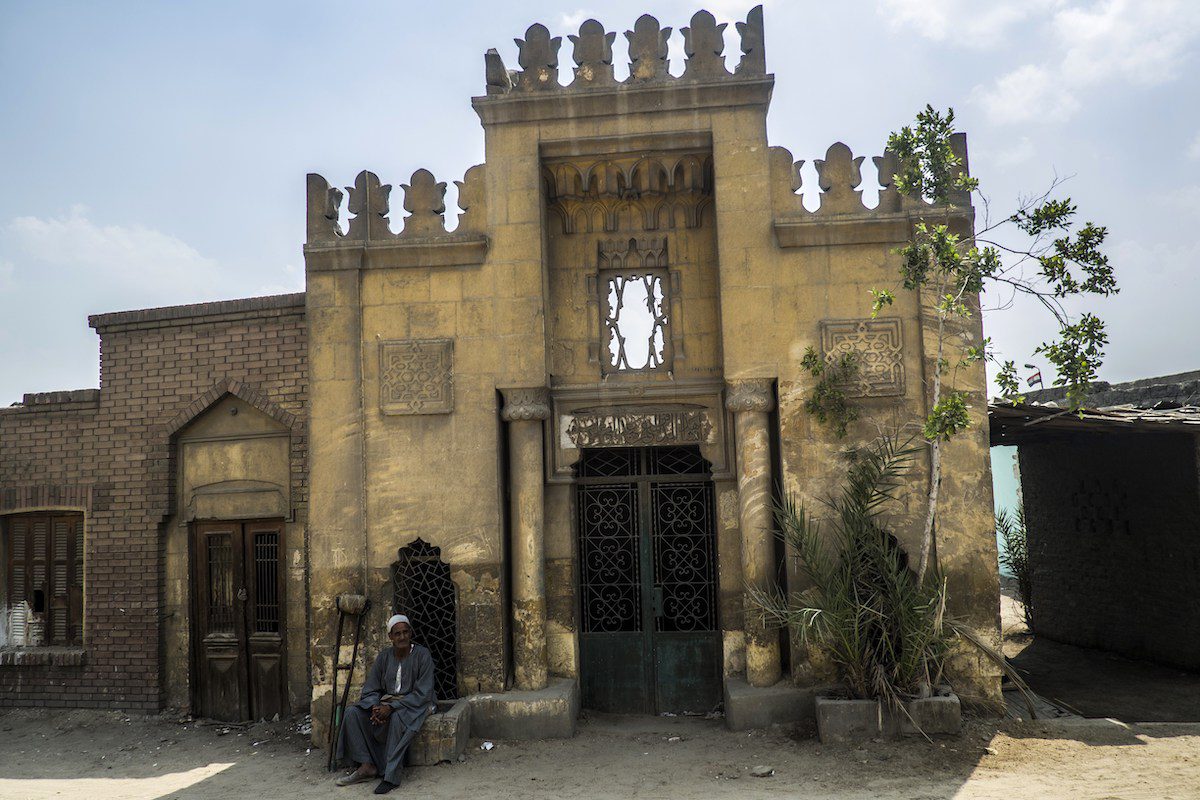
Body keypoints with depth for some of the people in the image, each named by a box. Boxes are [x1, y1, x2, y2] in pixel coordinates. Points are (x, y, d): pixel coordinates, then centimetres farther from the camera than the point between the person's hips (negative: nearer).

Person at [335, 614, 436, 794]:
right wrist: (375, 707, -19)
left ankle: (392, 776, -32)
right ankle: (367, 766, -16)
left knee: (397, 717, -38)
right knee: (353, 712, -14)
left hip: (414, 704, -6)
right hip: (386, 701, 6)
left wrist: (391, 707, -25)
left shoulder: (422, 655, -12)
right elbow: (370, 690, 4)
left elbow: (422, 693, -16)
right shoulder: (384, 656, 3)